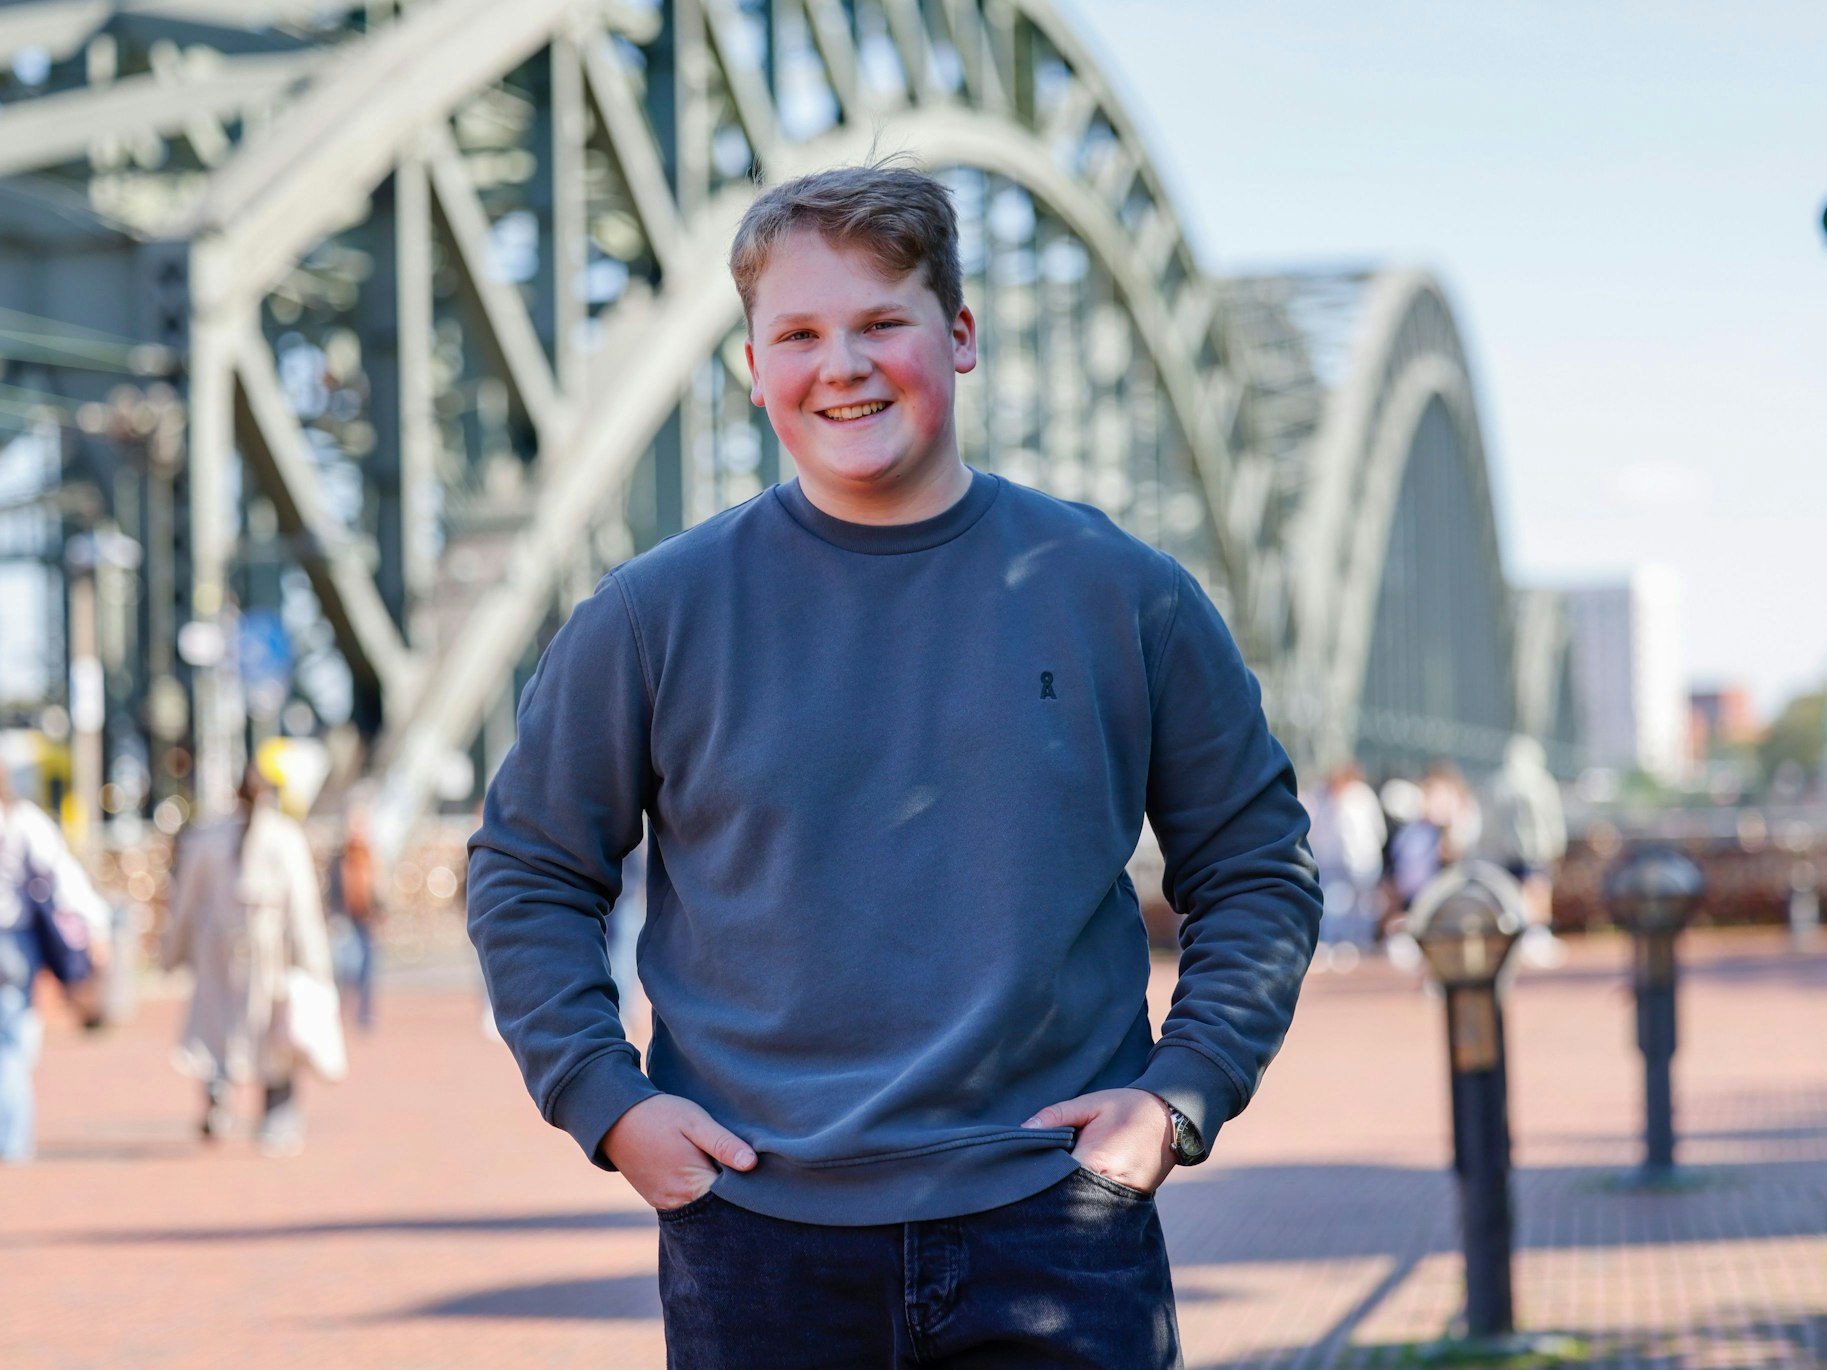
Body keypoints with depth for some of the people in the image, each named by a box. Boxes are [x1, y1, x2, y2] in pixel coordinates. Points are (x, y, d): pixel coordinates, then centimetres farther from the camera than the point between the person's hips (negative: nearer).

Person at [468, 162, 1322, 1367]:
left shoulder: (1123, 598, 3)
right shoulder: (659, 615, 2)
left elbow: (1258, 870, 12)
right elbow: (526, 872, 11)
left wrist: (1181, 1095, 0)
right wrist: (606, 1100, 0)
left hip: (1057, 1236, 0)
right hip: (757, 1243, 0)